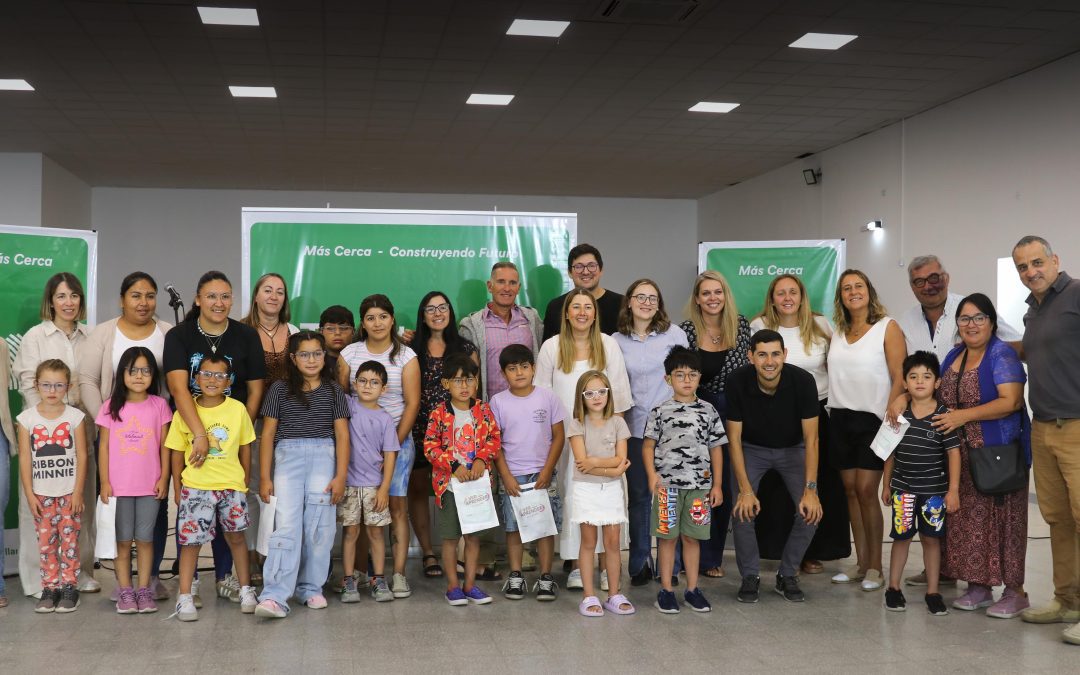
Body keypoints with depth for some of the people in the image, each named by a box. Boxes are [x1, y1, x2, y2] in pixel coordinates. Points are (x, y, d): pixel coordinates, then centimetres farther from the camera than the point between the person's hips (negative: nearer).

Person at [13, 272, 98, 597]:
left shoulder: (89, 337, 8)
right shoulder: (35, 337, -1)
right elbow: (29, 386, -4)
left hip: (81, 427, 3)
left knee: (82, 502, 7)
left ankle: (80, 571, 18)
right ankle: (40, 578, 6)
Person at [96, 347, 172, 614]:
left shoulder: (159, 405, 0)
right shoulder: (111, 406, 1)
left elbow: (164, 445, 3)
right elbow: (103, 446, 2)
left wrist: (164, 478, -3)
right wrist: (105, 482, -2)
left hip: (150, 486, 0)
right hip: (119, 486, 0)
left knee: (145, 538, 6)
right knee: (123, 540, 6)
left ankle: (144, 590, 13)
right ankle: (125, 591, 13)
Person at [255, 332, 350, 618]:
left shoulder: (333, 391, 9)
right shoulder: (280, 389, 6)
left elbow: (342, 435, 6)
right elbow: (268, 434, 6)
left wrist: (340, 476, -2)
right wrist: (265, 477, 2)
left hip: (323, 457, 1)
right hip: (288, 456, -1)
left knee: (319, 527, 1)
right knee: (287, 525, -10)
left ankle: (311, 587, 16)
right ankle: (274, 596, -14)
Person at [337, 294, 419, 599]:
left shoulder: (406, 356, 2)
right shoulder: (349, 354, 6)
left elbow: (412, 402, -1)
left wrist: (396, 442, -8)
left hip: (397, 439, -1)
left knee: (397, 505, -4)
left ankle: (399, 574, -1)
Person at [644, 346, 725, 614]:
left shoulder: (708, 411, 5)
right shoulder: (661, 411, 0)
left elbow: (716, 449, 9)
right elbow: (648, 446, 2)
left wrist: (716, 484, 6)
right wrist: (652, 475, -12)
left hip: (699, 484, 2)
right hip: (668, 484, -2)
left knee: (691, 537, 9)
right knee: (667, 537, 4)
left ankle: (692, 589, 20)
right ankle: (666, 590, 12)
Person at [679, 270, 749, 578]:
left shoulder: (741, 325, 1)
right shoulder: (686, 330, -6)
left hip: (734, 414, 2)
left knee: (726, 484, 9)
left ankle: (715, 552, 24)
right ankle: (707, 558, 14)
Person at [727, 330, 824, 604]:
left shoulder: (803, 381, -27)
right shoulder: (737, 382, -25)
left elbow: (811, 438, -22)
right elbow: (734, 437, -19)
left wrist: (811, 489, -28)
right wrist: (746, 490, -25)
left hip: (792, 448, 1)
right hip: (751, 448, -1)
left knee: (811, 511, -14)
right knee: (742, 510, -19)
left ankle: (787, 575, 8)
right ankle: (751, 576, 4)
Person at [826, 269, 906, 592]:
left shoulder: (888, 328, -3)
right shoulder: (837, 332, 12)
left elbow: (899, 378, -8)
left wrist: (890, 417, -16)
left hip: (872, 419, -5)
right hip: (841, 419, 5)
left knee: (867, 490, -8)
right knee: (851, 490, 7)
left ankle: (875, 567, 2)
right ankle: (860, 563, 14)